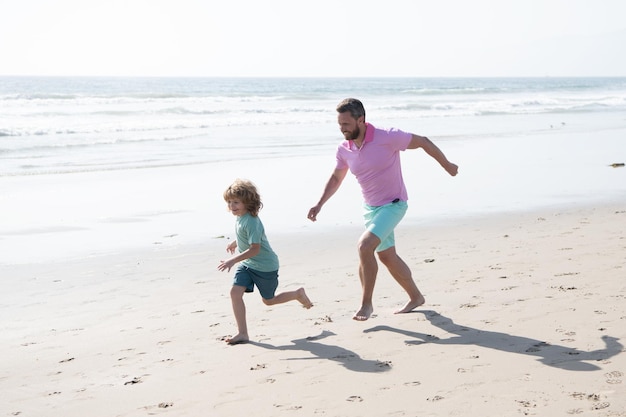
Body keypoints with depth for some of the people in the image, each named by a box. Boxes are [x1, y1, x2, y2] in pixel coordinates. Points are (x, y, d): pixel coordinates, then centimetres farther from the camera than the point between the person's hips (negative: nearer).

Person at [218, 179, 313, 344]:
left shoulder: (251, 221, -29)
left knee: (268, 300, 10)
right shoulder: (240, 218, -1)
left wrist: (233, 260, -38)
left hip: (265, 266, -8)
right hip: (247, 264, 8)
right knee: (235, 292, -9)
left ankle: (298, 294, 36)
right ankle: (242, 333, -3)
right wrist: (236, 242, 36)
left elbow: (254, 249, -33)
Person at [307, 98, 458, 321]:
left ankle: (366, 303, -11)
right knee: (386, 256, 17)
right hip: (370, 207, 7)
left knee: (364, 246, -24)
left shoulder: (387, 137, -23)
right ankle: (416, 297, 36)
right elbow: (336, 178, 14)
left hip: (393, 205, -7)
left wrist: (447, 166, 2)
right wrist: (319, 205, 4)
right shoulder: (344, 149, -5)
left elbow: (422, 142, -9)